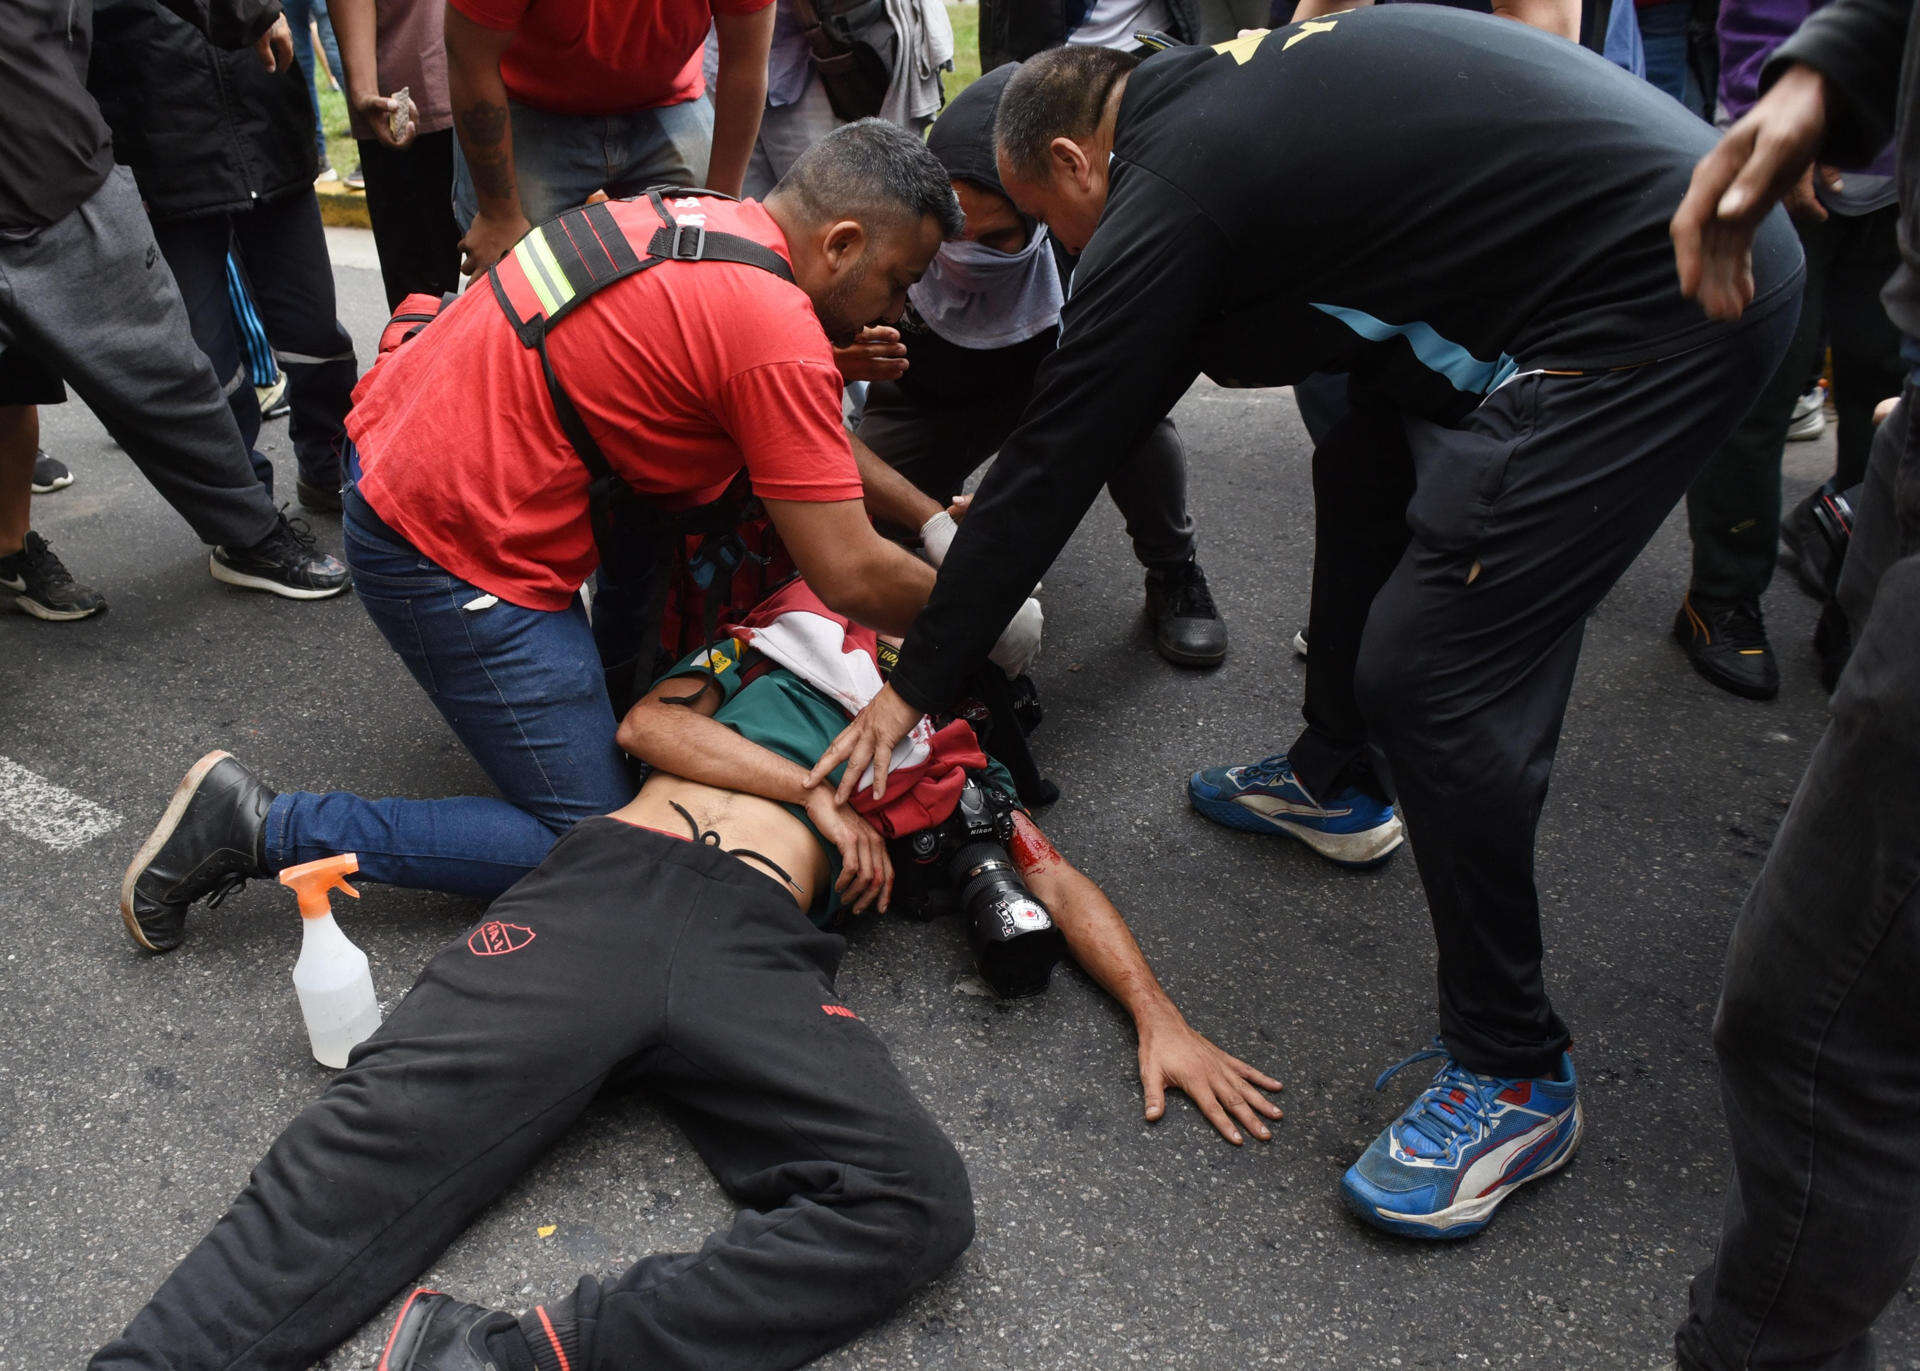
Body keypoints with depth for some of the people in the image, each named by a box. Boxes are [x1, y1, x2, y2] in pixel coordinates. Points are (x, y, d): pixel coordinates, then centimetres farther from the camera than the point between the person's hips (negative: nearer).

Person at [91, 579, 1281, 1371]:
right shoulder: (790, 635, 29)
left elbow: (1061, 883, 26)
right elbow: (649, 724, 15)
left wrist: (1160, 1018, 12)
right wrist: (814, 790, 6)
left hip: (757, 948, 0)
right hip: (606, 881, 1)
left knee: (916, 1199, -29)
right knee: (387, 1138, -21)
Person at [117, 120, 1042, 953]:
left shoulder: (704, 220, 9)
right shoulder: (776, 333, -20)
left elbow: (799, 433, 21)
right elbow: (850, 578, -19)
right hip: (451, 554, -10)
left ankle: (634, 679, 25)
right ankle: (262, 828, -2)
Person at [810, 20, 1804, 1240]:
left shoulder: (1168, 196, -10)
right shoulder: (1227, 83, 17)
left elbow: (1053, 466, -6)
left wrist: (913, 689, 4)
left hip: (1655, 312, -11)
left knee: (1432, 677, -12)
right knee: (1367, 468, 24)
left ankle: (1515, 1077, 4)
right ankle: (1335, 785, 42)